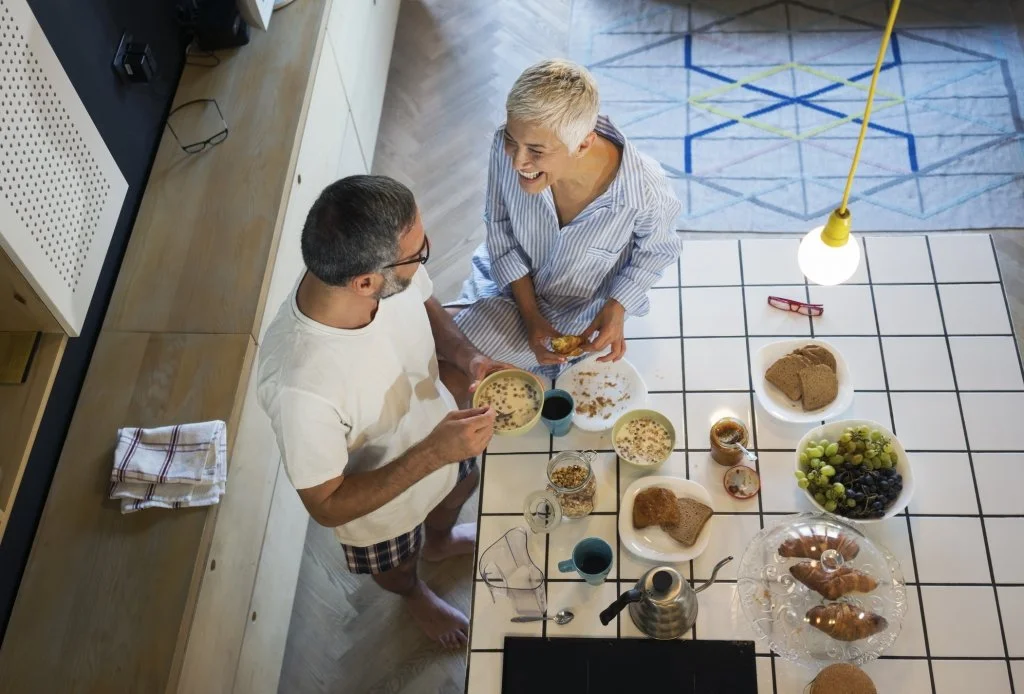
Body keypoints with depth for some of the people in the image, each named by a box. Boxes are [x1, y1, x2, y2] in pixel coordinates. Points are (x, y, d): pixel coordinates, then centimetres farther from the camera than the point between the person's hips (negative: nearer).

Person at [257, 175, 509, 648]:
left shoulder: (394, 271, -31)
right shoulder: (299, 386, -47)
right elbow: (326, 507, -30)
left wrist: (469, 358, -25)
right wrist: (431, 454, -40)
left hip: (438, 429, 5)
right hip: (380, 502, -4)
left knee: (460, 487, 36)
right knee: (397, 565, 30)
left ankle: (439, 540, 72)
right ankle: (415, 595, 67)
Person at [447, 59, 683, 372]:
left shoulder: (644, 191, -37)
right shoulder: (507, 147, -30)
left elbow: (656, 251, -10)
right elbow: (500, 228, -11)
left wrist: (617, 308, -21)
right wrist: (530, 314, -14)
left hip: (579, 316, -2)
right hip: (511, 279, 3)